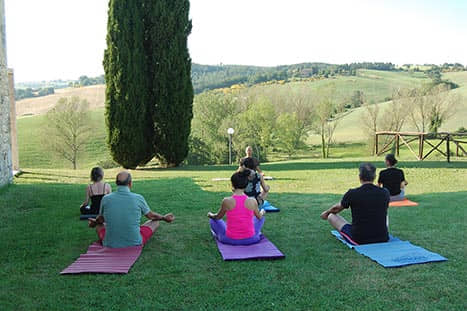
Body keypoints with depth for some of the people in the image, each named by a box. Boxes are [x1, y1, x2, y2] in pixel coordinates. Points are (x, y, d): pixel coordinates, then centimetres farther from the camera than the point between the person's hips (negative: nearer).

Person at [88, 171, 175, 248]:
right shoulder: (138, 198, -9)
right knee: (155, 222, 22)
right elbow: (151, 215, 10)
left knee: (99, 225, 30)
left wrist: (95, 222, 36)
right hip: (134, 243, -1)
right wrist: (164, 218, 31)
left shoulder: (106, 199, -7)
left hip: (110, 244, 1)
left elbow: (101, 220, 12)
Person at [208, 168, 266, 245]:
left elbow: (217, 217, 3)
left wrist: (210, 215, 27)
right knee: (262, 217, 30)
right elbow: (260, 217, 9)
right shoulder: (252, 201, -12)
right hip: (251, 239, 1)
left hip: (230, 240, -1)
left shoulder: (226, 201, -16)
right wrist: (262, 212, 34)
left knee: (212, 219, 26)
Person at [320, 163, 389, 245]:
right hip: (383, 239, 3)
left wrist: (326, 212, 34)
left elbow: (336, 209, 9)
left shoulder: (352, 194, -12)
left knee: (331, 216, 19)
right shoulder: (385, 193, -5)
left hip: (359, 241, -3)